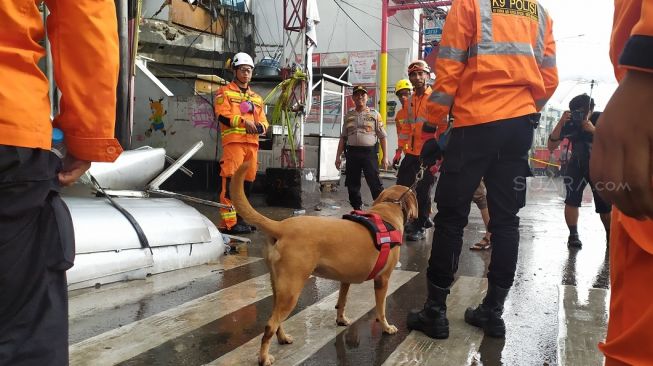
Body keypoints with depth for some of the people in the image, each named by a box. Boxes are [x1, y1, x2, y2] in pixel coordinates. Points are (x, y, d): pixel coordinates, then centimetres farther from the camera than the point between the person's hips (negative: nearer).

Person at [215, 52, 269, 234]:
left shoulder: (256, 98, 25)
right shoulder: (225, 92, 8)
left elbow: (263, 120, 21)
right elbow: (222, 115, -7)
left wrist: (260, 126, -3)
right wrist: (243, 121, -19)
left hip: (252, 143, 6)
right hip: (233, 141, -6)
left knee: (247, 181, 8)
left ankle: (240, 217, 18)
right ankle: (228, 222, -11)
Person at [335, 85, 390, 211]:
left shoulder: (374, 114, 4)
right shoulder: (348, 116, 14)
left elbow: (382, 137, 2)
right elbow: (343, 137, 16)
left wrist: (385, 157, -4)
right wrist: (338, 156, 10)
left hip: (369, 152, -4)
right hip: (352, 153, 4)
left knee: (375, 184, -7)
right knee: (352, 185, 8)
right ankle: (357, 210, 21)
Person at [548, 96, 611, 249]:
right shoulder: (569, 122, -14)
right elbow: (551, 146, -21)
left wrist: (594, 131, -35)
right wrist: (560, 123, -32)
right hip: (577, 165, 1)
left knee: (605, 205, -3)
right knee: (572, 199, -17)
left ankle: (610, 235, 20)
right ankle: (573, 235, -7)